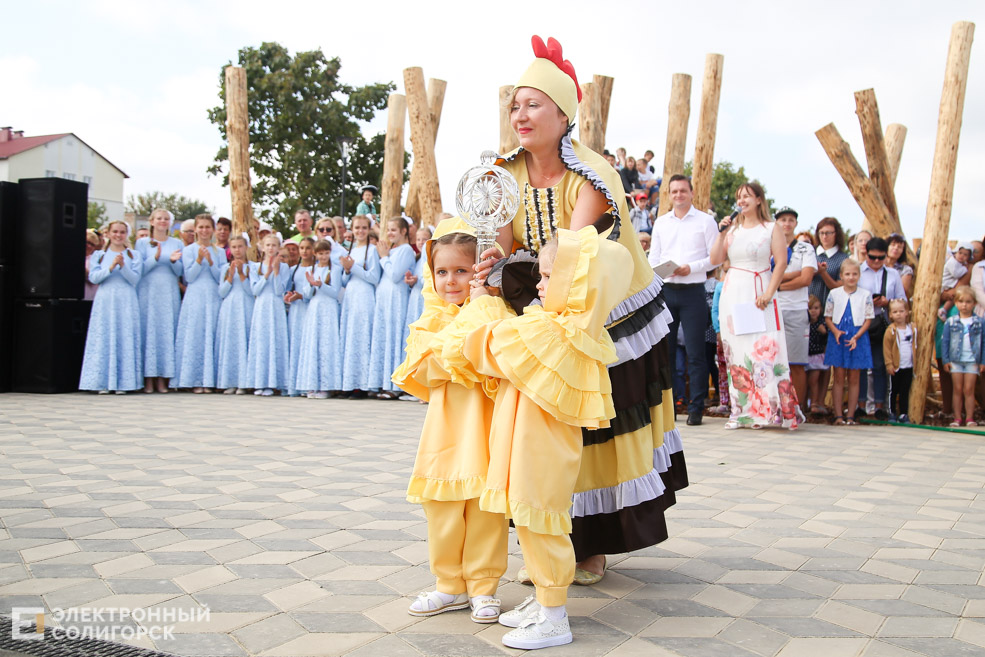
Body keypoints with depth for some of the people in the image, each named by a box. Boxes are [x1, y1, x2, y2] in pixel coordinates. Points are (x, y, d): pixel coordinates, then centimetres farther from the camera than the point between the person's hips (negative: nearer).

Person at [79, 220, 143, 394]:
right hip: (105, 301, 1)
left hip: (126, 302, -1)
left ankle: (122, 382, -2)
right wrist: (111, 267, -12)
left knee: (125, 340, -5)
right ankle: (103, 383, -1)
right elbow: (93, 278, 1)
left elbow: (135, 279, 0)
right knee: (103, 339, -4)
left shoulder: (133, 255, 11)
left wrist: (123, 266, -16)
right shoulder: (99, 255, 13)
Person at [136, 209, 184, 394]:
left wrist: (173, 261, -13)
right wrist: (156, 258, -16)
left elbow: (180, 272, 7)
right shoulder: (142, 242, 9)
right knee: (148, 331, -4)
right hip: (147, 293, -1)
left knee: (167, 332, -2)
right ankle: (148, 378, 0)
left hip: (169, 294, 1)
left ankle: (162, 379, 3)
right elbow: (139, 269, -1)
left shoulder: (177, 243, 12)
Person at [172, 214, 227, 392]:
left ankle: (208, 379, 3)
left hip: (214, 299, 2)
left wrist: (211, 262, -10)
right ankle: (194, 380, -1)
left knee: (211, 338, 0)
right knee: (194, 338, -5)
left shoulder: (219, 252, 11)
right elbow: (189, 277, -1)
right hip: (194, 299, -2)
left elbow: (221, 278, 4)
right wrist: (199, 260, -14)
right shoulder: (188, 250, 6)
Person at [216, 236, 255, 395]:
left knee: (243, 343, -6)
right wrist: (231, 276, -5)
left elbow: (251, 291, -4)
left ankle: (242, 383, -2)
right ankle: (229, 383, 3)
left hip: (245, 310, -2)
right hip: (228, 310, 2)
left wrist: (241, 273, -11)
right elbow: (221, 293, 5)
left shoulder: (252, 266, 5)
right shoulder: (225, 267, 12)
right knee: (228, 344, -1)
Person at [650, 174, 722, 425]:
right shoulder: (660, 222, 16)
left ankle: (696, 408, 2)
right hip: (665, 290, 4)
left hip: (692, 291, -4)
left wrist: (691, 267, -14)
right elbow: (653, 258, 15)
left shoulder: (705, 221, 5)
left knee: (695, 353, -3)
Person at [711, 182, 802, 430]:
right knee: (735, 353, 2)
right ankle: (741, 411, 8)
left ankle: (767, 411, -6)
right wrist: (721, 233, -4)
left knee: (764, 349, -11)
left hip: (758, 295, -4)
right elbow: (715, 260, 7)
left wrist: (768, 293, -14)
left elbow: (781, 263, -5)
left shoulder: (771, 229, 2)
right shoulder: (732, 229, 13)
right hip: (732, 295, 4)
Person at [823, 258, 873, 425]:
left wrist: (856, 337, -12)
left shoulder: (865, 295, 1)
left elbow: (868, 319, 1)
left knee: (854, 378, 4)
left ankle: (850, 416, 9)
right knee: (839, 377, 1)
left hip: (858, 338, 0)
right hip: (838, 338, 0)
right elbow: (828, 317, 6)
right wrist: (835, 331, -13)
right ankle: (838, 415, 5)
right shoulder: (834, 294, 3)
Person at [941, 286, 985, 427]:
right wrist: (946, 360, -1)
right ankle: (957, 418, 9)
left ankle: (970, 418, 7)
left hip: (972, 361, -1)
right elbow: (944, 342, 4)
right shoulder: (951, 322, 1)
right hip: (955, 361, 1)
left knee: (968, 390, 0)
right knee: (958, 390, 5)